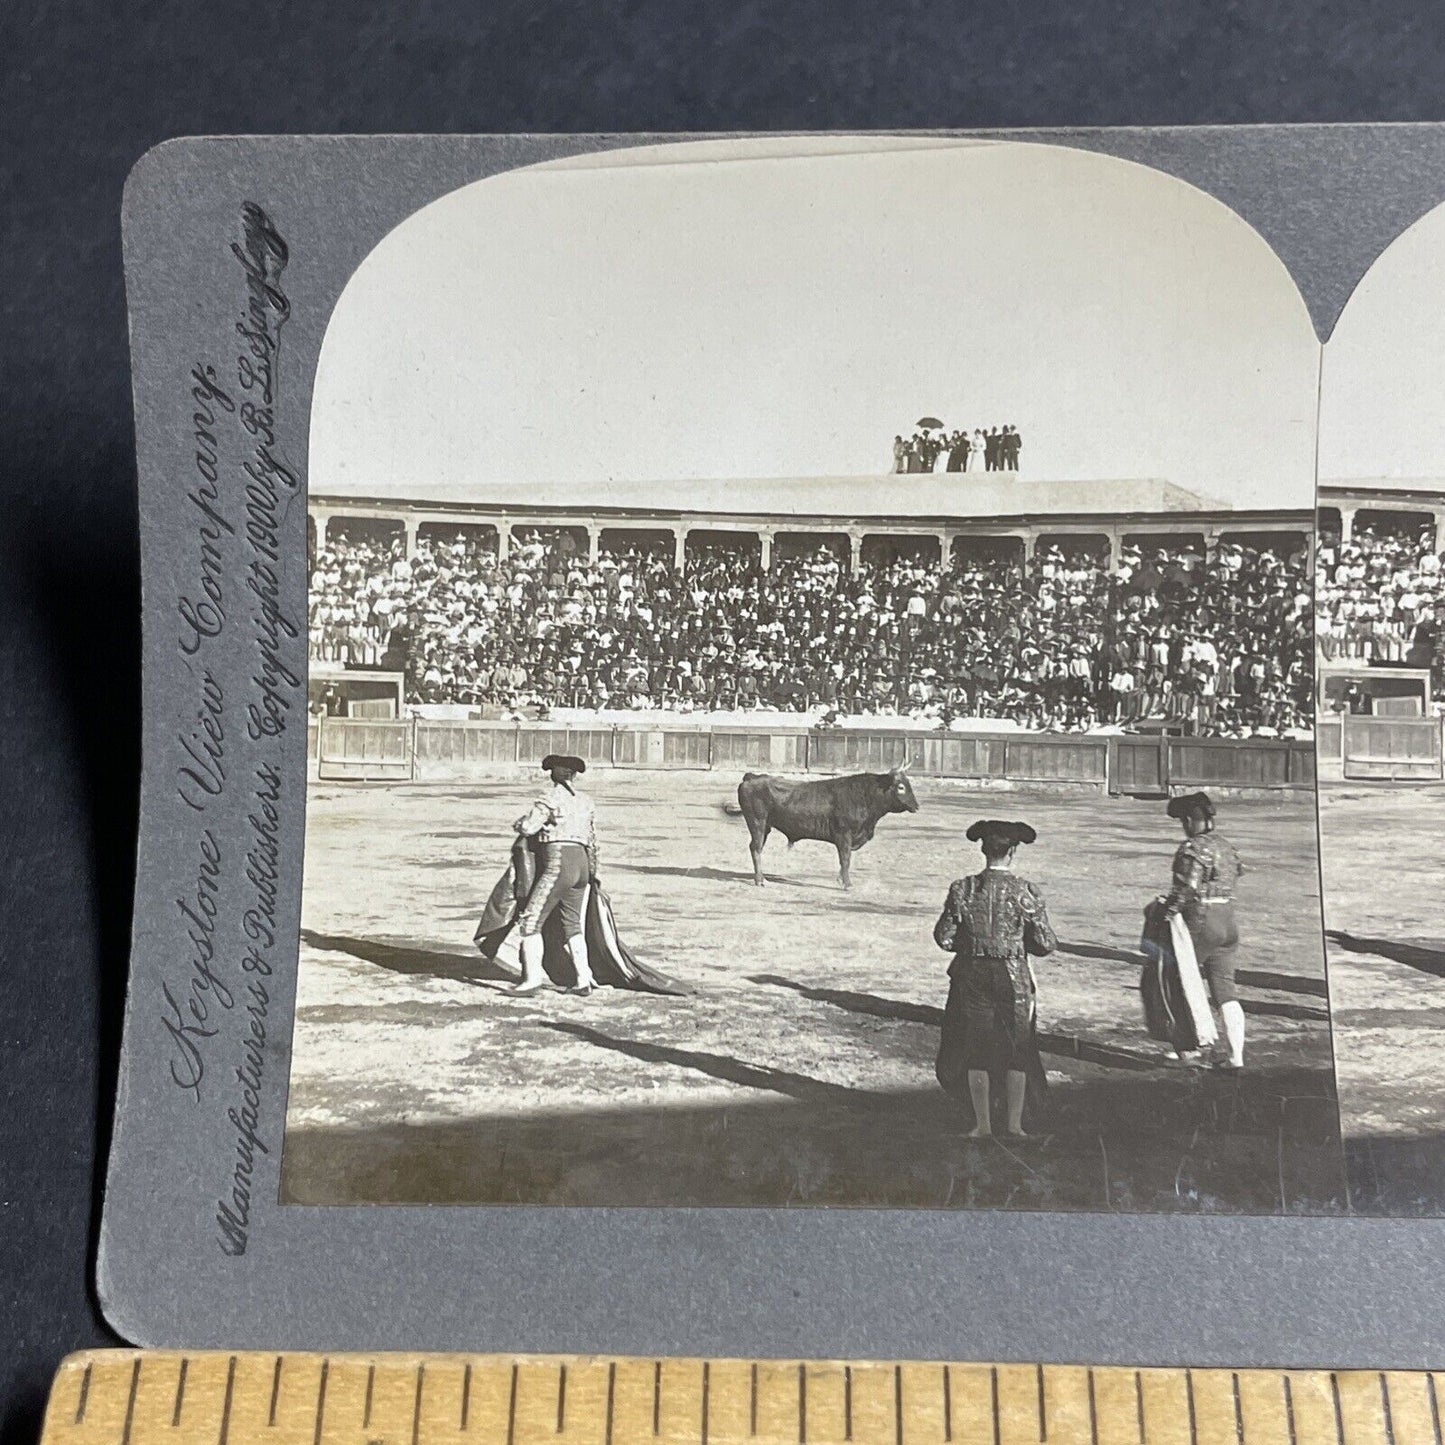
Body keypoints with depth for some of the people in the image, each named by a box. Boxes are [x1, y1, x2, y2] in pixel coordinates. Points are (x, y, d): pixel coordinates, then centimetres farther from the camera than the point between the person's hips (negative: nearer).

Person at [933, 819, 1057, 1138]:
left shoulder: (962, 889, -8)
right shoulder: (1026, 892, -10)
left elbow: (944, 938, -6)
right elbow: (1046, 944, -7)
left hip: (972, 977, 1)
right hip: (1014, 977, -1)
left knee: (976, 1050, 12)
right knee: (1017, 1049, 14)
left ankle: (983, 1124, 18)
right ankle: (1015, 1123, 19)